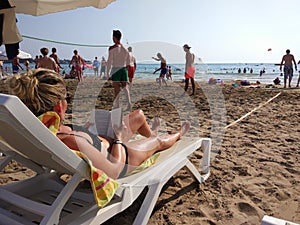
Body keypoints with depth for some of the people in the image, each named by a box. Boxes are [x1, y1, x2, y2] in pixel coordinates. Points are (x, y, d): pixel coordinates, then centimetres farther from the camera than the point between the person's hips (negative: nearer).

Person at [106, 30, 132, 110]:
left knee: (117, 89, 0)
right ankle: (129, 104, -5)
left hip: (115, 70, -4)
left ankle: (117, 106, 4)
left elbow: (109, 61, -11)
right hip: (124, 69, 5)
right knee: (125, 87, 9)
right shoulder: (125, 49, 10)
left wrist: (107, 72, -7)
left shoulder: (112, 48, -7)